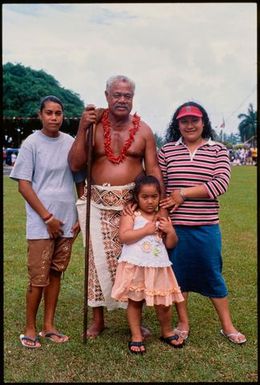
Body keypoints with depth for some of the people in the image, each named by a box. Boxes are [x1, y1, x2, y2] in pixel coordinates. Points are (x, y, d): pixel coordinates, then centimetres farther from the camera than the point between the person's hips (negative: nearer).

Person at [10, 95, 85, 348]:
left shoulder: (71, 143, 6)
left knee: (55, 273, 11)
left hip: (67, 222, 4)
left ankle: (48, 326, 22)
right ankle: (30, 329, 15)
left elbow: (81, 183, 12)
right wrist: (47, 217, -10)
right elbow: (23, 185, -6)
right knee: (38, 278, -1)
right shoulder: (31, 143, -3)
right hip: (41, 224, -4)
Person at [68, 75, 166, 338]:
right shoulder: (94, 125, 1)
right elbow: (75, 165, -4)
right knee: (99, 260, 5)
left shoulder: (143, 130, 4)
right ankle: (97, 320, 21)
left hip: (134, 203, 0)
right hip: (99, 204, 0)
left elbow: (153, 169, 3)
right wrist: (82, 130, -13)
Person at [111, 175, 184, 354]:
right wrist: (146, 230, -17)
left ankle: (167, 332, 34)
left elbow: (171, 244, 10)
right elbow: (124, 236, -18)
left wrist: (170, 231, -8)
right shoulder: (131, 215, -3)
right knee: (135, 301, 9)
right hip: (135, 266, -3)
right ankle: (136, 336, 25)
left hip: (158, 267, 3)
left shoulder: (163, 217, 8)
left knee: (164, 302, 9)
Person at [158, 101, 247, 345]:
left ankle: (227, 326, 26)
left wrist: (183, 193, -14)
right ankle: (183, 323, 29)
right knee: (178, 274, 11)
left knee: (212, 275, 9)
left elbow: (221, 184, -10)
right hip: (174, 225, 1)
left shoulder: (218, 150, 2)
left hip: (206, 226, -1)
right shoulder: (167, 150, 3)